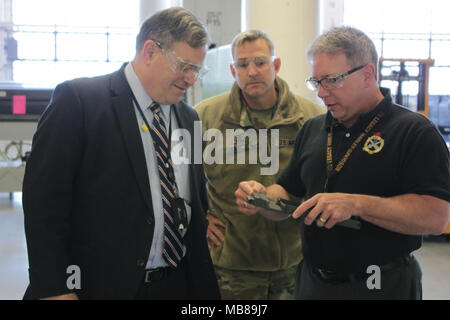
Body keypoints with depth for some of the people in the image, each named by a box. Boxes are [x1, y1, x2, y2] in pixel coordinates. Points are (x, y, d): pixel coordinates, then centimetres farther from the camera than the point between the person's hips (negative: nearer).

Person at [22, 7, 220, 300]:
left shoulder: (188, 117, 10)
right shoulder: (77, 99, -9)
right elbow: (43, 201, -12)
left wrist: (202, 283, 10)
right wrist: (55, 291, -15)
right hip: (103, 285, -5)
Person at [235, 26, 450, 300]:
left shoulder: (415, 132, -11)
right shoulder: (312, 130, 8)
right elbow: (290, 192, 14)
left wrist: (356, 204, -29)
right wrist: (263, 196, -8)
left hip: (383, 287, -5)